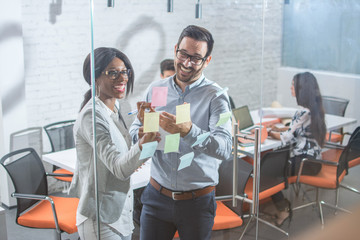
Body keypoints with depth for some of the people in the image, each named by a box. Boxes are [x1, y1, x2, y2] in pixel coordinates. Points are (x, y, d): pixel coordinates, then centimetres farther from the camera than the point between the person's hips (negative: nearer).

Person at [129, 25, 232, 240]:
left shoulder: (216, 97, -9)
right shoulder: (156, 89, 3)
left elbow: (225, 149, -22)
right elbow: (134, 133, 6)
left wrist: (188, 131, -37)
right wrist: (144, 129, -17)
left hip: (198, 201, -2)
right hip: (157, 196, 2)